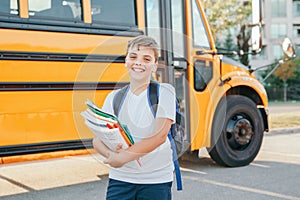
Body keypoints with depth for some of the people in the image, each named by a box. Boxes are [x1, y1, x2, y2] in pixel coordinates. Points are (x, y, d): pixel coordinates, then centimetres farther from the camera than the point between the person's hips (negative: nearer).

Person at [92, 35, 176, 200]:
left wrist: (123, 157, -21)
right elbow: (97, 139, 2)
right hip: (120, 179, 3)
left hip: (156, 181, -2)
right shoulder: (114, 97, 6)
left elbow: (160, 136, -16)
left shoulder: (164, 92, -5)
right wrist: (111, 154, -19)